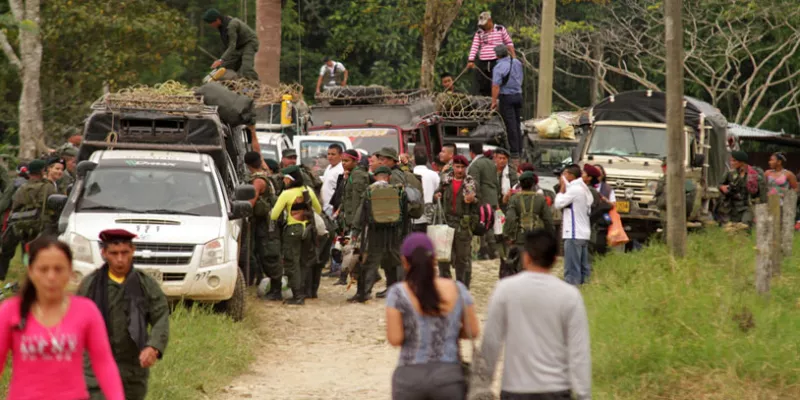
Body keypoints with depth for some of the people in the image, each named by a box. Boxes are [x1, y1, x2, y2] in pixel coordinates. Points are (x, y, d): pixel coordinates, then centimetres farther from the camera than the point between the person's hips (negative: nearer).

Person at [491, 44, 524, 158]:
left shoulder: (499, 67, -15)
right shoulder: (517, 63, 4)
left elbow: (496, 86, -20)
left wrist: (494, 101, -17)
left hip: (506, 97, -6)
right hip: (518, 95, 6)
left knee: (511, 125, -4)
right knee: (517, 124, 13)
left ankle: (514, 151, -4)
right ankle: (519, 150, 16)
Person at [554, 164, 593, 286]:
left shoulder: (574, 189, -12)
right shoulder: (584, 189, 17)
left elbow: (558, 204, -11)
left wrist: (562, 188, 0)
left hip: (574, 234, -9)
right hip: (584, 233, 9)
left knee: (572, 268, -11)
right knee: (583, 268, 10)